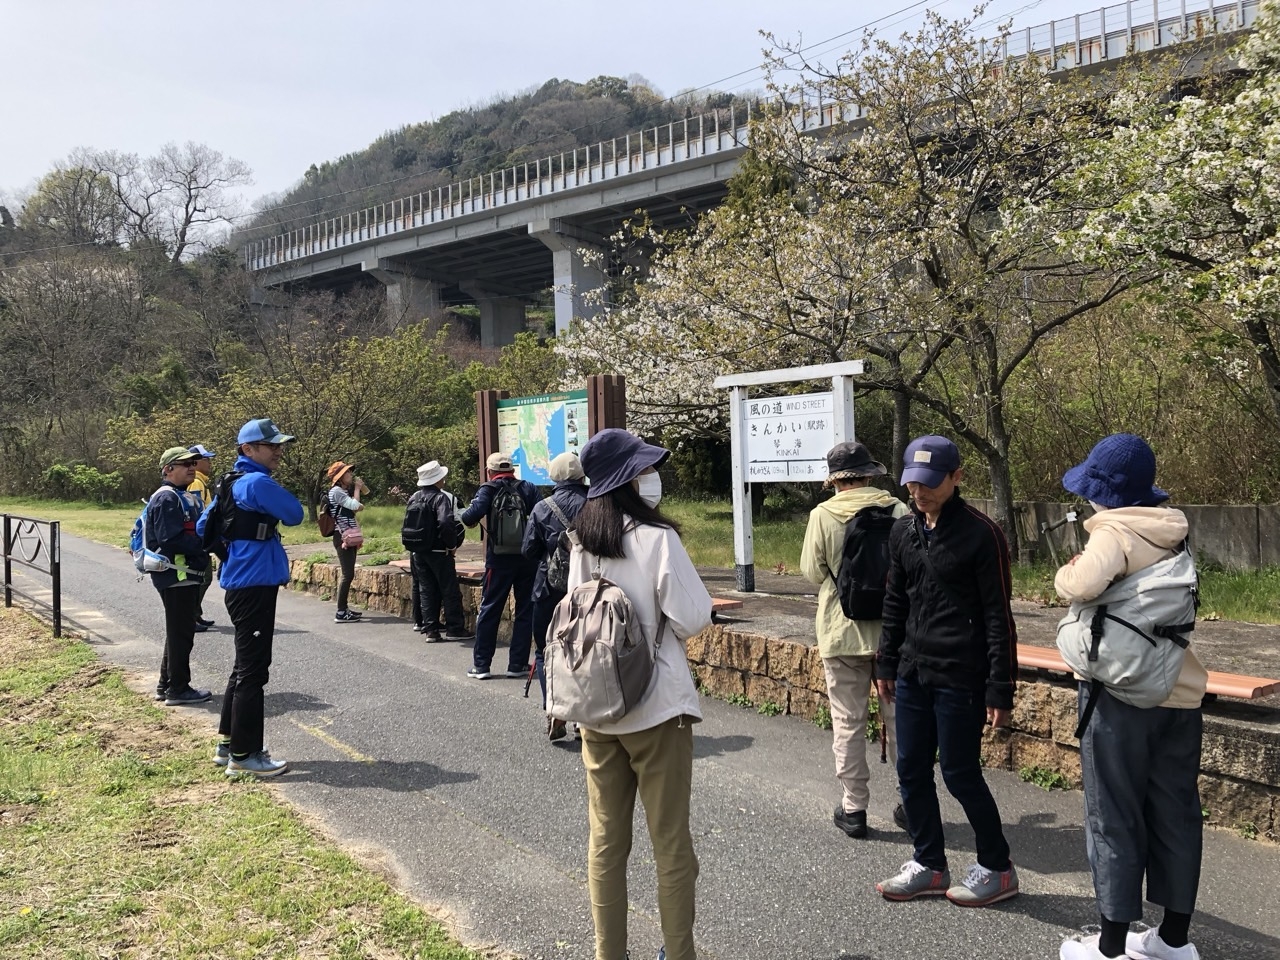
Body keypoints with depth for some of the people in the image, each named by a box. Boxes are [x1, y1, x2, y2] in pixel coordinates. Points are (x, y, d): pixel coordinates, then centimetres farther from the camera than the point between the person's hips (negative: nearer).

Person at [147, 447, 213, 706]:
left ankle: (166, 685, 26)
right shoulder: (166, 498, -15)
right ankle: (178, 689, 5)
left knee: (178, 631, 17)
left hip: (187, 574, 10)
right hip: (176, 575, -10)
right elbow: (171, 539, -23)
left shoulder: (187, 497, 17)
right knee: (181, 632, -3)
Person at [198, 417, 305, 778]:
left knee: (245, 667, 19)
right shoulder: (259, 483, -16)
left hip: (241, 583, 10)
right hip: (254, 587, -10)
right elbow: (295, 514, -10)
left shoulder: (233, 483, 13)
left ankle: (228, 743, 28)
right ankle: (244, 755, 4)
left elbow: (204, 526, 19)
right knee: (252, 671, -3)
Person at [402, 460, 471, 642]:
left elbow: (407, 524, 13)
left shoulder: (414, 497, 9)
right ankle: (454, 628, 3)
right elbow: (445, 523, -27)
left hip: (417, 551, 7)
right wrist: (452, 545, -15)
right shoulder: (440, 497, -14)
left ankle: (430, 630, 8)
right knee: (450, 590, 2)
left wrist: (414, 545, 17)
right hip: (438, 552, -7)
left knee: (426, 589, 9)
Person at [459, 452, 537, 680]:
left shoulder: (489, 489, -2)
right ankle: (518, 664, 11)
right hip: (527, 558, 2)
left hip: (499, 559, -1)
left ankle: (481, 665, 10)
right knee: (525, 610, 9)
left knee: (489, 610, 7)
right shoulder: (528, 488, 4)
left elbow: (473, 514, -18)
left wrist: (466, 516, 4)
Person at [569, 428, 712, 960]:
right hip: (656, 706, -6)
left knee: (606, 840, 14)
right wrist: (661, 626, 4)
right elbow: (693, 618, -15)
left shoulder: (582, 545, 4)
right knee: (671, 843, 7)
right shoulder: (657, 538, -15)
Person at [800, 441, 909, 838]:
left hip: (843, 633, -1)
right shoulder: (897, 510, -7)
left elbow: (812, 572, -3)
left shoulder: (823, 515, -9)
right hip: (894, 630, 2)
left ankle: (854, 807, 13)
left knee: (848, 722, 8)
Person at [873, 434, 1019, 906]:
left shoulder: (980, 533, -12)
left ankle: (997, 868, 22)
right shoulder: (903, 532, 8)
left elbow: (999, 616, -12)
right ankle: (929, 864, 28)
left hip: (959, 679, -7)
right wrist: (886, 663, 15)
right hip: (912, 673, 7)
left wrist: (1000, 688, -14)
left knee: (960, 774, 2)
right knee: (911, 771, 11)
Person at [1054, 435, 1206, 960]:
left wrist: (1065, 573, -12)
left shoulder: (1114, 533, -15)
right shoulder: (1173, 533, 8)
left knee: (1114, 818, 3)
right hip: (1181, 694, 7)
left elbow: (1084, 583, -34)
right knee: (1176, 814, 14)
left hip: (1121, 694, -7)